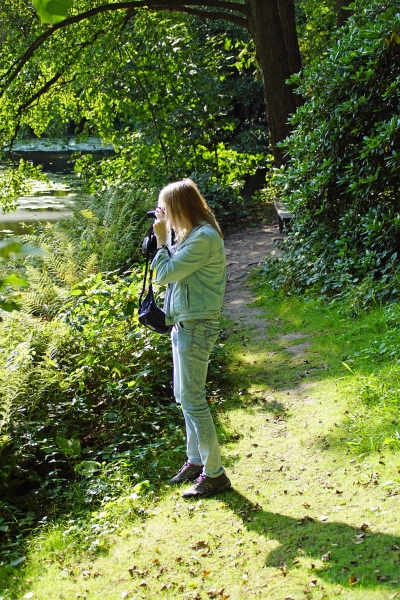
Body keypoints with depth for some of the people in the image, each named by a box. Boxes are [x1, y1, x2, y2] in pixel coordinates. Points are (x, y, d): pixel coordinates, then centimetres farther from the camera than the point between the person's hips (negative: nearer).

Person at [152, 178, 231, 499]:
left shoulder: (203, 238, -20)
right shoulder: (193, 234, 11)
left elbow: (166, 273, -20)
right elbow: (176, 269, 12)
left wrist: (162, 238, -9)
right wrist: (165, 237, 6)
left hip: (196, 328, -10)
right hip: (185, 325, 10)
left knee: (192, 399, -4)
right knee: (185, 396, 17)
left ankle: (214, 473, 5)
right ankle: (196, 460, 30)